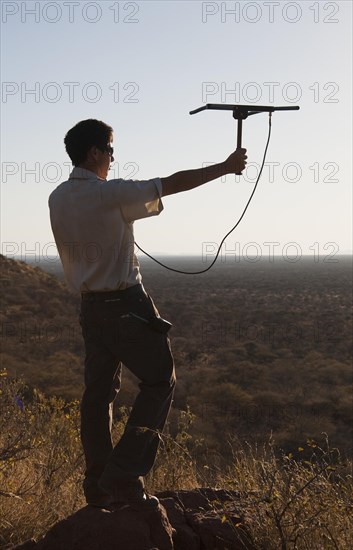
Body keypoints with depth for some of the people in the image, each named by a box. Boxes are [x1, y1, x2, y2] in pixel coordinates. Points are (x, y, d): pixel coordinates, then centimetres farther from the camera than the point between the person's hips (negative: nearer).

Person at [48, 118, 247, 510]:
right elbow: (173, 184, -12)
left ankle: (98, 484, 16)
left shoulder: (57, 199, 4)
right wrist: (225, 167, -2)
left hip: (89, 305, 7)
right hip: (126, 304, -7)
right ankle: (124, 474, -3)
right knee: (160, 381, 4)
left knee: (98, 389, 11)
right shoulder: (112, 194, -17)